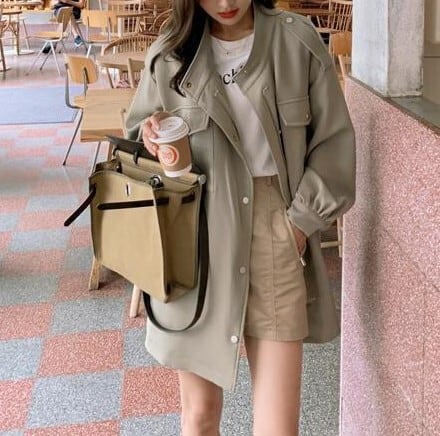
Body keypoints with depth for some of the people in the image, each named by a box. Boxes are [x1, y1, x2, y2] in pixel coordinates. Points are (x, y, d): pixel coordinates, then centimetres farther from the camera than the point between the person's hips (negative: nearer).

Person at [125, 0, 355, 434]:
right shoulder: (169, 54, 0)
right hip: (196, 236, 1)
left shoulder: (298, 41, -2)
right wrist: (151, 136, -9)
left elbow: (333, 140, 5)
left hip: (275, 229, 0)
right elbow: (138, 132, 14)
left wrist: (303, 219, -2)